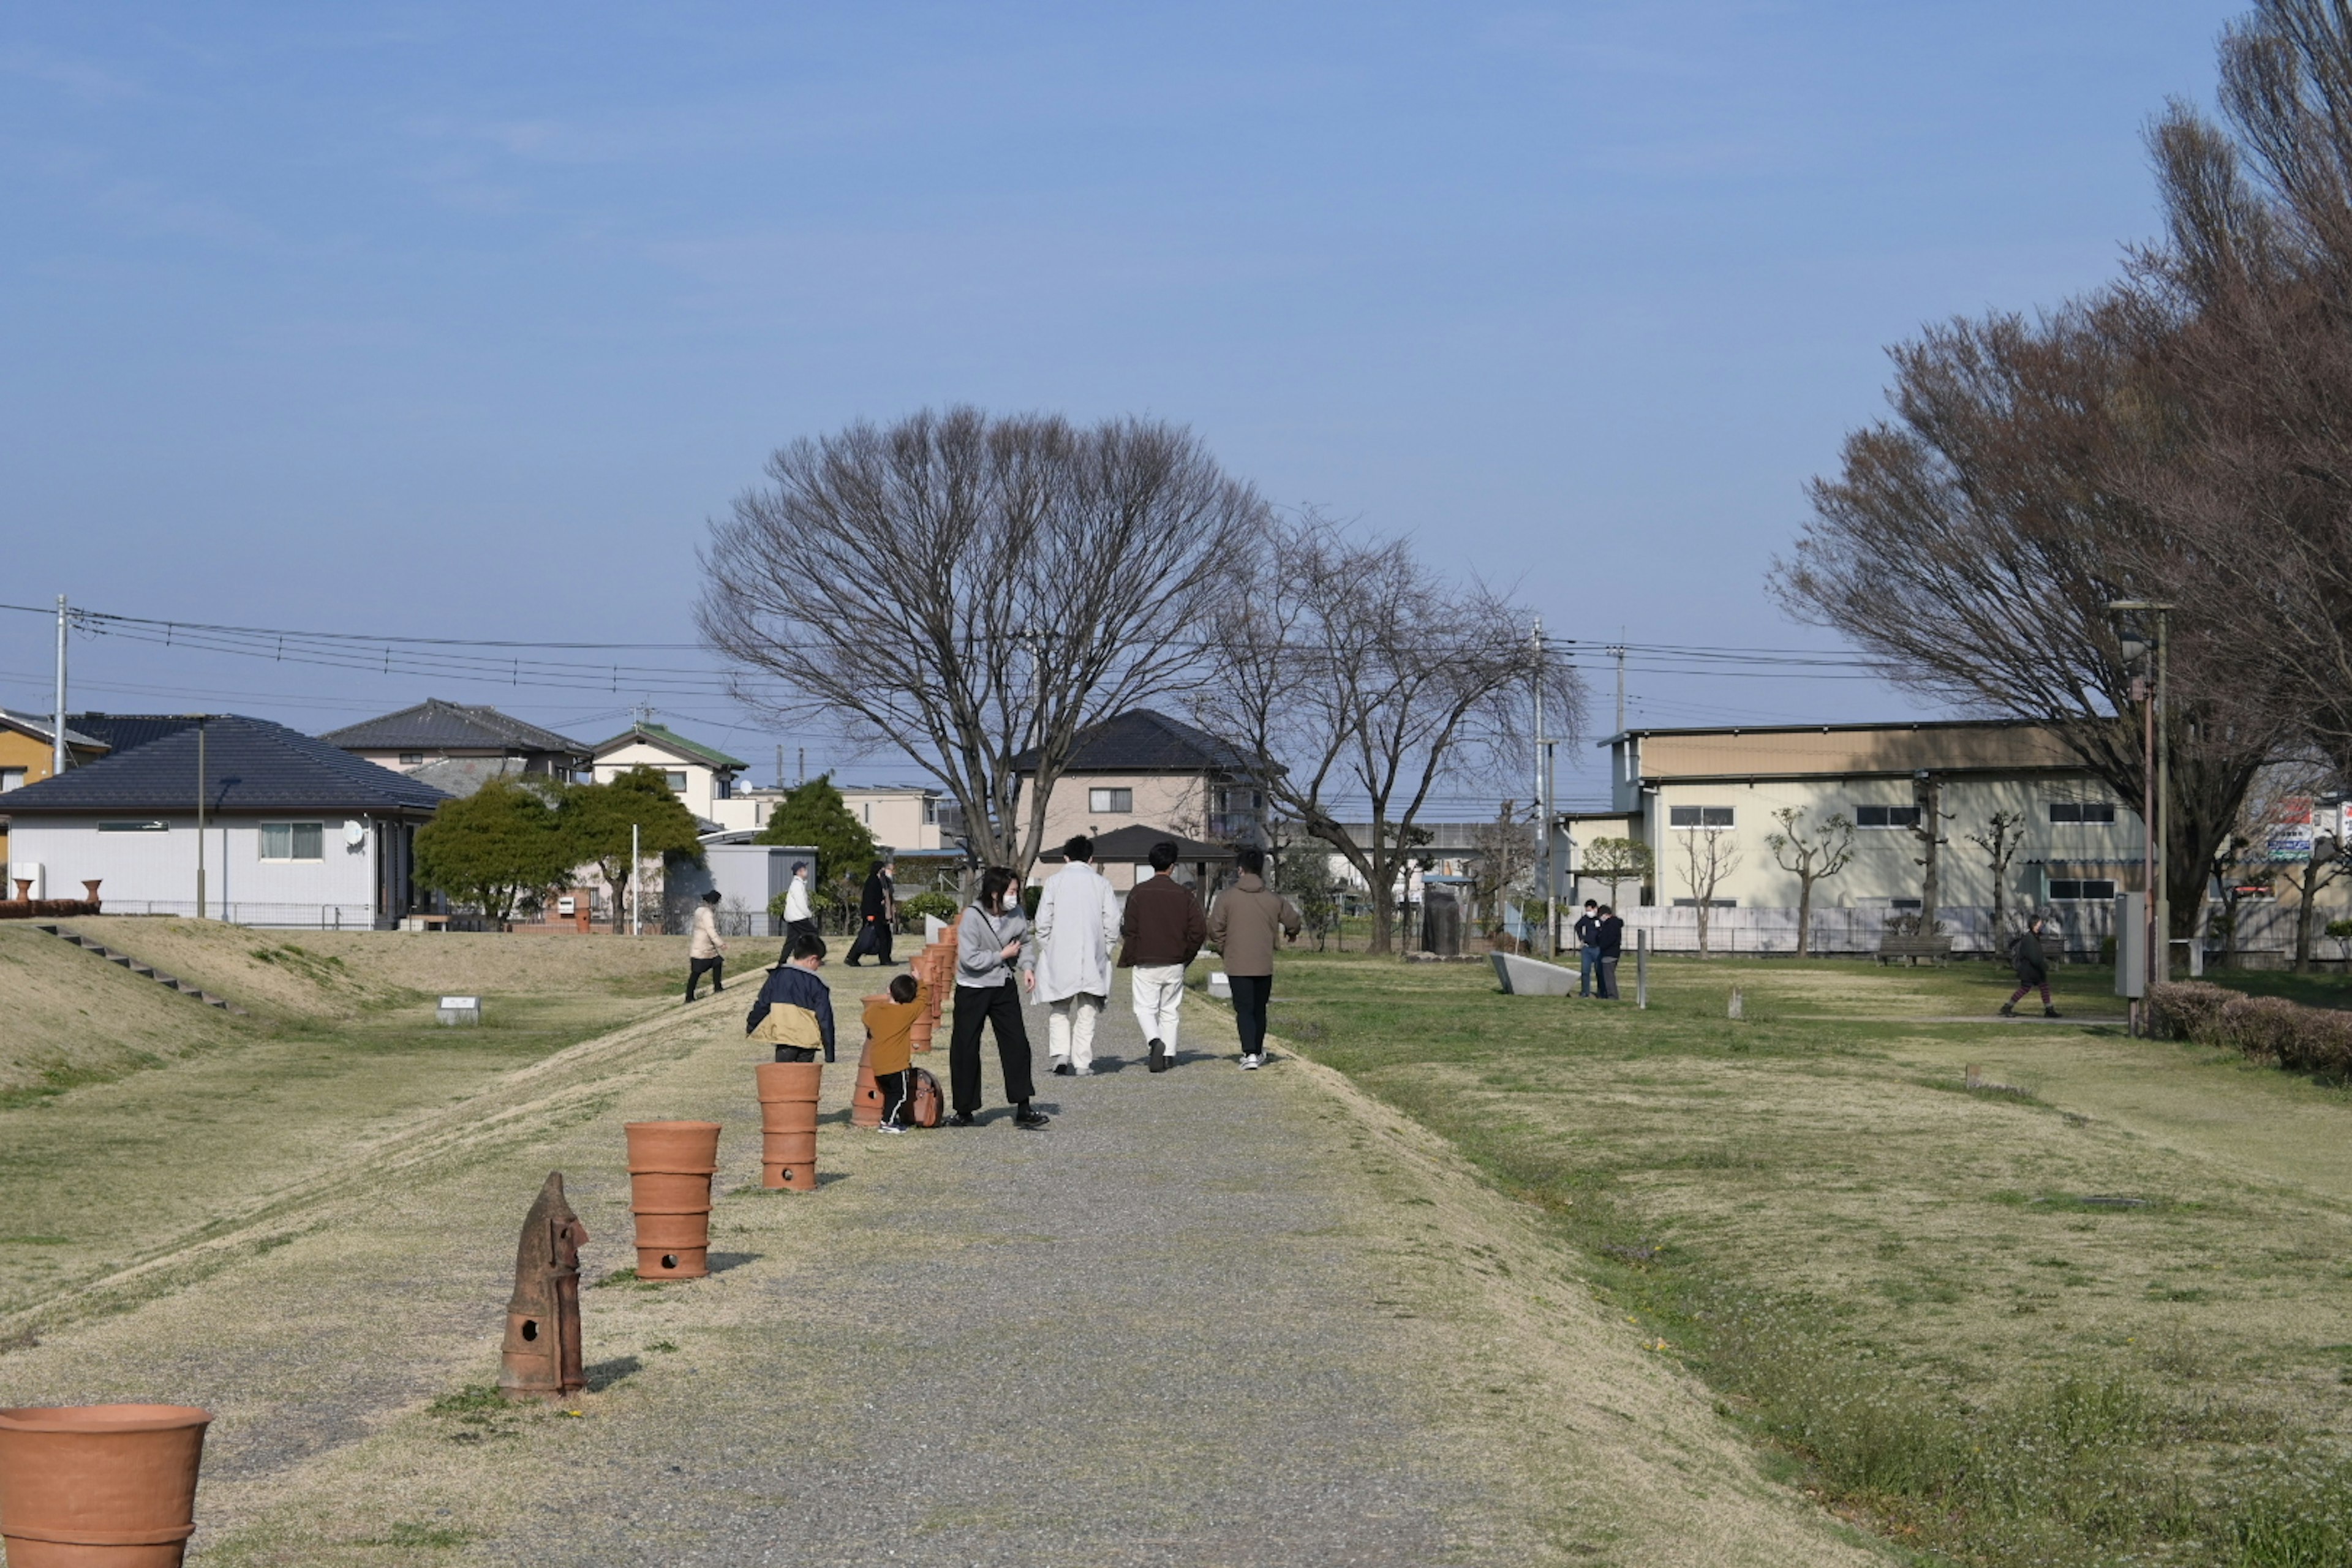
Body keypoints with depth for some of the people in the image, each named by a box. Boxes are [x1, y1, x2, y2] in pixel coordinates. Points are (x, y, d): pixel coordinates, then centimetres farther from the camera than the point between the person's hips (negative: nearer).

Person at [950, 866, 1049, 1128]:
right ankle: (965, 1111, 14)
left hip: (1004, 988, 4)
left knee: (1017, 1045, -4)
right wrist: (1003, 955, -15)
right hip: (972, 990, -4)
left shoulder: (1017, 915, -2)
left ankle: (1023, 1111, -2)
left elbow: (1025, 943, 19)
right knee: (965, 1049, 1)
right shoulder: (972, 917, -18)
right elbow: (969, 959, -23)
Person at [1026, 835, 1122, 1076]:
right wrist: (1106, 949, 10)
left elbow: (1043, 922, -3)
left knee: (1059, 1011, 11)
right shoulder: (1100, 883, 2)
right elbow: (1112, 922, -2)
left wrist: (1045, 952, 7)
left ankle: (1061, 1054, -7)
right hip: (1092, 959, 1)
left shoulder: (1053, 882, 0)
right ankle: (1082, 1063, 3)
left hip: (1059, 957, 0)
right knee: (1087, 1014, 7)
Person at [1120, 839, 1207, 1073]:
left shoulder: (1138, 893, -4)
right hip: (1175, 965, 2)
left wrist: (1127, 962, 3)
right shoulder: (1184, 894, 1)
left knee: (1145, 1008, 2)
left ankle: (1156, 1041, -23)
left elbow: (1130, 931, -4)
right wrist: (1186, 956, 11)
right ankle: (1169, 1054, 10)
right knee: (1169, 1011, 13)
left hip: (1145, 964, -2)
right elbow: (1200, 930, -3)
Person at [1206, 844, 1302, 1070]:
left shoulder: (1226, 898, -8)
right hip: (1265, 965, 3)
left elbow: (1215, 930, -6)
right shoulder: (1273, 899, 0)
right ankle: (1258, 1053, 27)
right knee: (1259, 1009, 17)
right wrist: (1291, 933, 36)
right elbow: (1294, 921, 12)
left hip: (1237, 966, -2)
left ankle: (1250, 1054, -17)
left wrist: (1223, 949, 12)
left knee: (1244, 1009, -2)